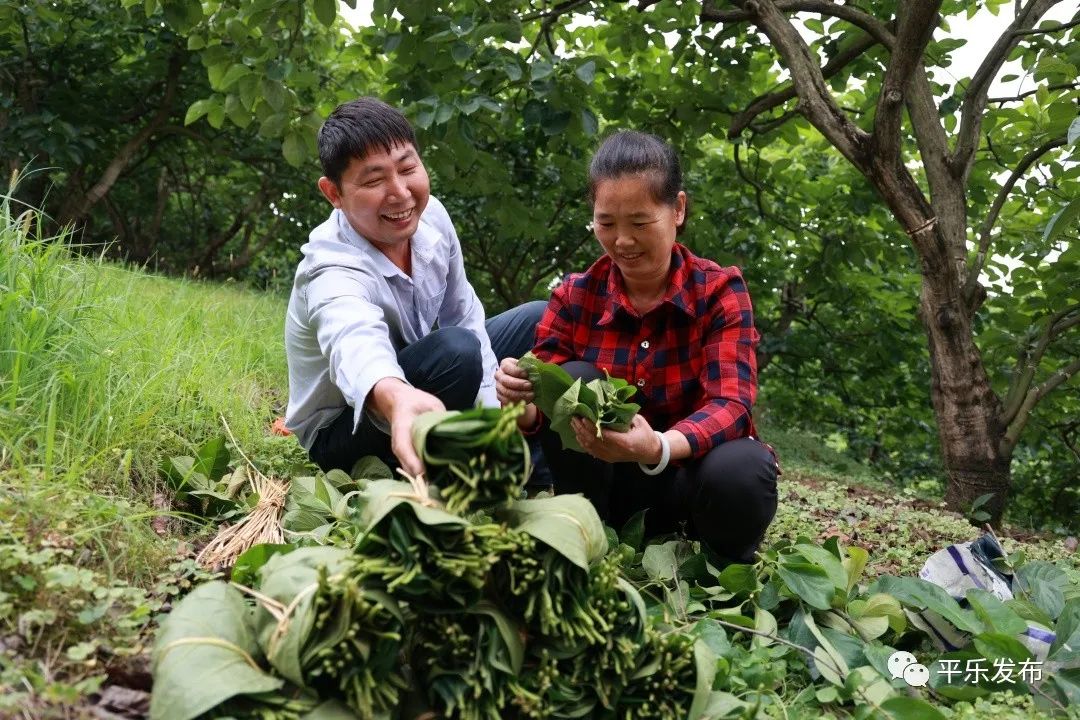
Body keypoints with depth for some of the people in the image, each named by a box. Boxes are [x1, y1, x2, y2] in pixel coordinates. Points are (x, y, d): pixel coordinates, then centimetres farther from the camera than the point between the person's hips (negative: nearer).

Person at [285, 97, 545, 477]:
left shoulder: (431, 215, -15)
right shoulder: (334, 272, -36)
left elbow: (465, 316, -2)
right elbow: (356, 344, -60)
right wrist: (397, 398, -82)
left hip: (416, 378, 8)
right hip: (340, 433, -7)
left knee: (540, 321, 5)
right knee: (457, 351, -34)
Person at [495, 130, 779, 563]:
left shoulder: (719, 290, -10)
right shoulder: (575, 295, -4)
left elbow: (730, 405, -23)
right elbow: (546, 404, -8)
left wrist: (659, 447, -45)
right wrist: (523, 405, -35)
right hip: (608, 481, 2)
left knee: (740, 471, -35)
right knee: (572, 383, -24)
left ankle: (727, 569, -2)